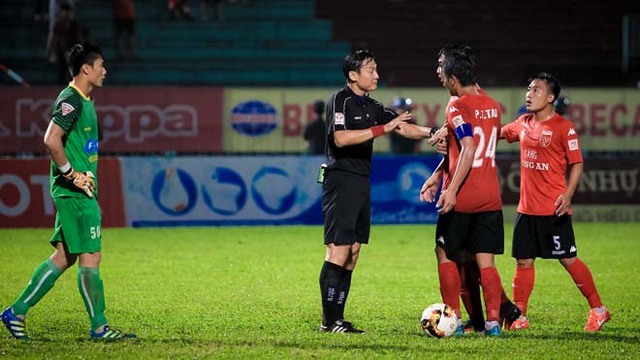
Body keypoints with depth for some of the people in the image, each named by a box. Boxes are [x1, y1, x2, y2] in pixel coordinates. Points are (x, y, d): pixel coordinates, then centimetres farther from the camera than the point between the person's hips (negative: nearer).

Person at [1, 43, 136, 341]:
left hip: (80, 191, 10)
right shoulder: (71, 100, -14)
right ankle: (99, 326, 1)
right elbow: (51, 140, -24)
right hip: (74, 193, -10)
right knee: (90, 256, -5)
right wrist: (73, 175, -19)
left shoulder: (83, 101, 17)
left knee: (64, 257, 10)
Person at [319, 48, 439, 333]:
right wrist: (383, 129, -25)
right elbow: (341, 138, -23)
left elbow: (404, 128, 15)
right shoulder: (340, 101, -9)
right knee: (339, 251, -11)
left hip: (361, 183, 9)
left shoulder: (372, 107, 16)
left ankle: (338, 318, 9)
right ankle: (329, 321, -10)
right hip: (341, 180, -9)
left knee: (352, 253, 7)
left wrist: (431, 133, -3)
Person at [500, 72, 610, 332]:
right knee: (523, 261, 7)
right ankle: (519, 316, 14)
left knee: (568, 259, -3)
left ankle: (598, 310, 8)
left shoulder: (563, 127, -9)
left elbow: (576, 164, -7)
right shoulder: (523, 124, 10)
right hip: (526, 208, 6)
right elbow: (499, 133, 30)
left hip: (553, 210, -6)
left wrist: (567, 194, -18)